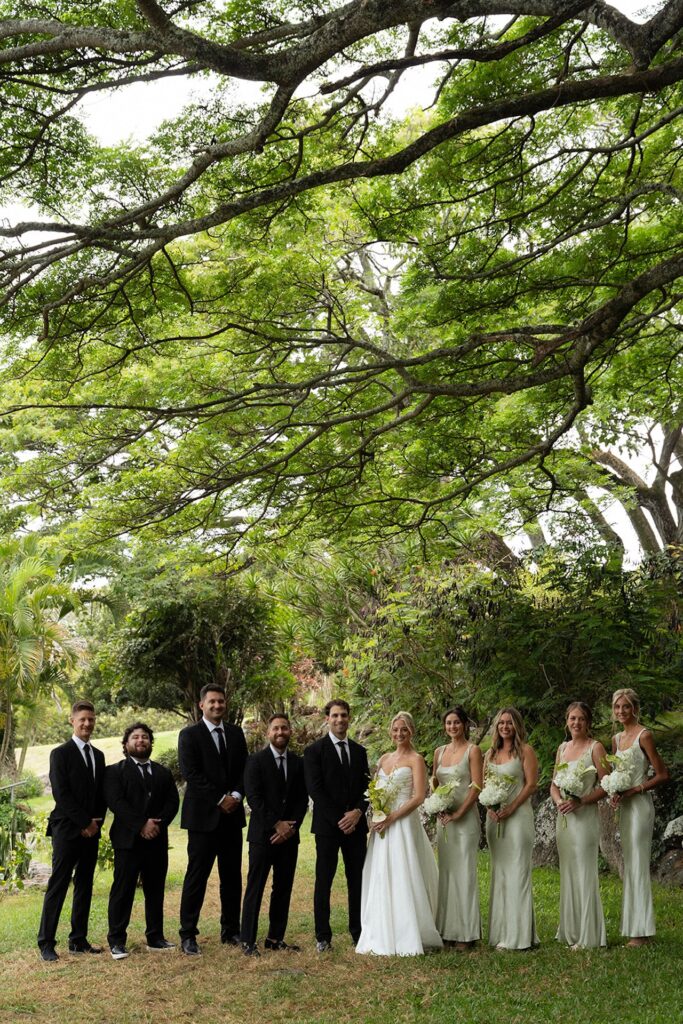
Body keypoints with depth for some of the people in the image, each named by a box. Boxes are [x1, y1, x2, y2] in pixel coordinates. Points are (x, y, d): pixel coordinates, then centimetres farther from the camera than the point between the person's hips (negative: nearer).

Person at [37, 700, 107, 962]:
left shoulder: (98, 755, 15)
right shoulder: (61, 753, -4)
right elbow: (61, 793, -12)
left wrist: (97, 822, 0)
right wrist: (85, 822, -13)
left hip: (91, 831, 6)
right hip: (67, 829, -6)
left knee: (84, 886, 8)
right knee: (58, 886, -5)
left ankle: (79, 940, 14)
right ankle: (46, 943, 1)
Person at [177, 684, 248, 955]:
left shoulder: (236, 733, 12)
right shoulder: (189, 735, -3)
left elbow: (245, 769, 10)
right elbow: (191, 774, -11)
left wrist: (235, 795, -8)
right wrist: (220, 799, -14)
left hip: (232, 814, 5)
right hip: (203, 815, -5)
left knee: (232, 876, 9)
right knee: (197, 876, -2)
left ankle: (231, 930, 19)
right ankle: (188, 935, 5)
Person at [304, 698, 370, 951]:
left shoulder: (359, 751, 12)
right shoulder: (314, 750, -2)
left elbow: (366, 787, 11)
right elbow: (315, 790, -9)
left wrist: (358, 812, -8)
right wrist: (339, 819, -13)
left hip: (356, 824, 4)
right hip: (327, 826, -4)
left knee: (357, 881, 6)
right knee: (323, 882, 0)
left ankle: (358, 933, 15)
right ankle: (323, 937, 8)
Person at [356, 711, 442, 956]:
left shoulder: (416, 760, -4)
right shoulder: (384, 759, 15)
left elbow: (419, 797, -11)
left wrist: (391, 818, -16)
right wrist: (375, 816, 0)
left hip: (403, 823, -6)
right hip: (381, 824, 6)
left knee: (402, 878, -6)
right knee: (380, 879, 6)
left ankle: (406, 939, 1)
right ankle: (382, 937, 13)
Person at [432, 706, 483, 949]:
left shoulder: (473, 750, -4)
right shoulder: (439, 752, 12)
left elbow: (477, 786, -10)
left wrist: (458, 813, -15)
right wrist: (439, 810, -2)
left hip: (466, 817, -6)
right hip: (444, 818, 6)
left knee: (464, 871, -4)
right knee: (446, 871, 8)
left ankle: (465, 932, 2)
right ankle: (447, 929, 15)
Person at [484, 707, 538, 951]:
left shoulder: (524, 751, -1)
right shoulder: (490, 753, 16)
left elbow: (531, 783, -8)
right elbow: (483, 784, 13)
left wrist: (511, 808, -15)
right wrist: (490, 807, -4)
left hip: (518, 814, -6)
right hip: (494, 816, 6)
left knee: (517, 871, -6)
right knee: (499, 872, 8)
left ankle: (518, 935, -1)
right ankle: (501, 932, 14)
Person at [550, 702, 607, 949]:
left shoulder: (595, 747, -4)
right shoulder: (562, 748, 13)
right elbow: (554, 784, 14)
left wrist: (580, 801, -19)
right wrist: (558, 801, -7)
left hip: (585, 816, -6)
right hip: (563, 817, 6)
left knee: (584, 873, -5)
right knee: (567, 872, 11)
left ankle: (587, 936, 2)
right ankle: (570, 931, 20)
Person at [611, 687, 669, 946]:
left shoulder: (643, 735, -9)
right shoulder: (616, 739, 13)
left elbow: (662, 775, -10)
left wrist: (635, 789, -15)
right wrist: (614, 794, 2)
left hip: (639, 805, -8)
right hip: (624, 807, 8)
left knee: (637, 866, -6)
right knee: (629, 865, 10)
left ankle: (640, 931, 0)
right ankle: (633, 928, 15)